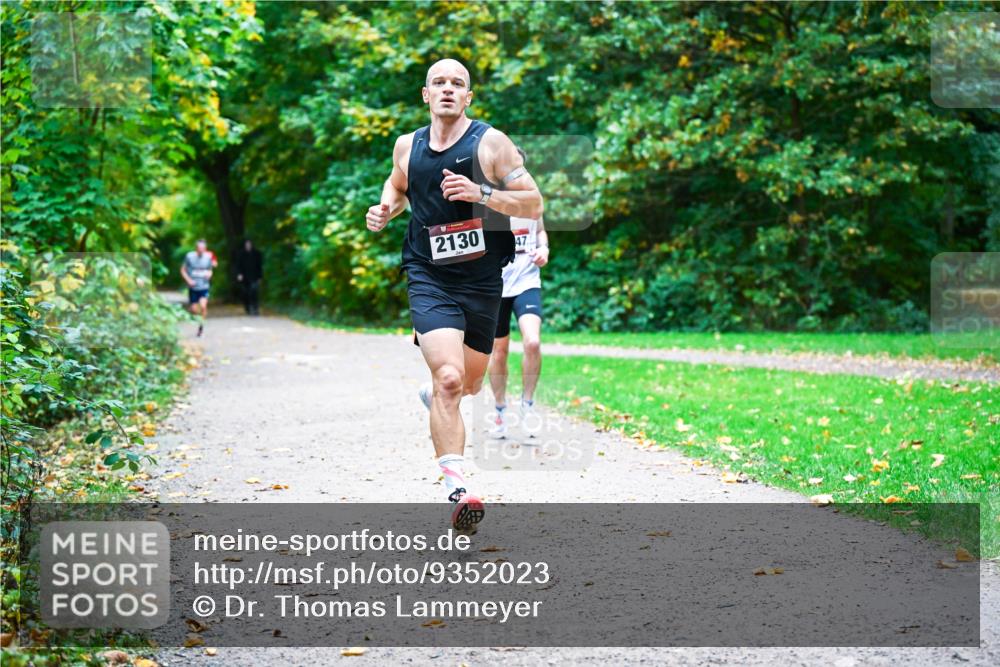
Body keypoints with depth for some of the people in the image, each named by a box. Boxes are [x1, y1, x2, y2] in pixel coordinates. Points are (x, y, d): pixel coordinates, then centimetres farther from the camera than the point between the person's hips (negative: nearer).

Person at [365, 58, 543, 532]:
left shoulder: (491, 143, -5)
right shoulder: (407, 146, 5)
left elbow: (534, 204, -7)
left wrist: (480, 194, -22)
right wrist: (385, 208, 5)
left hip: (482, 281, 1)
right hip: (428, 279, -1)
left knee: (470, 383, 17)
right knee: (449, 378, -21)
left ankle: (433, 394, 55)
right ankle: (457, 489, -24)